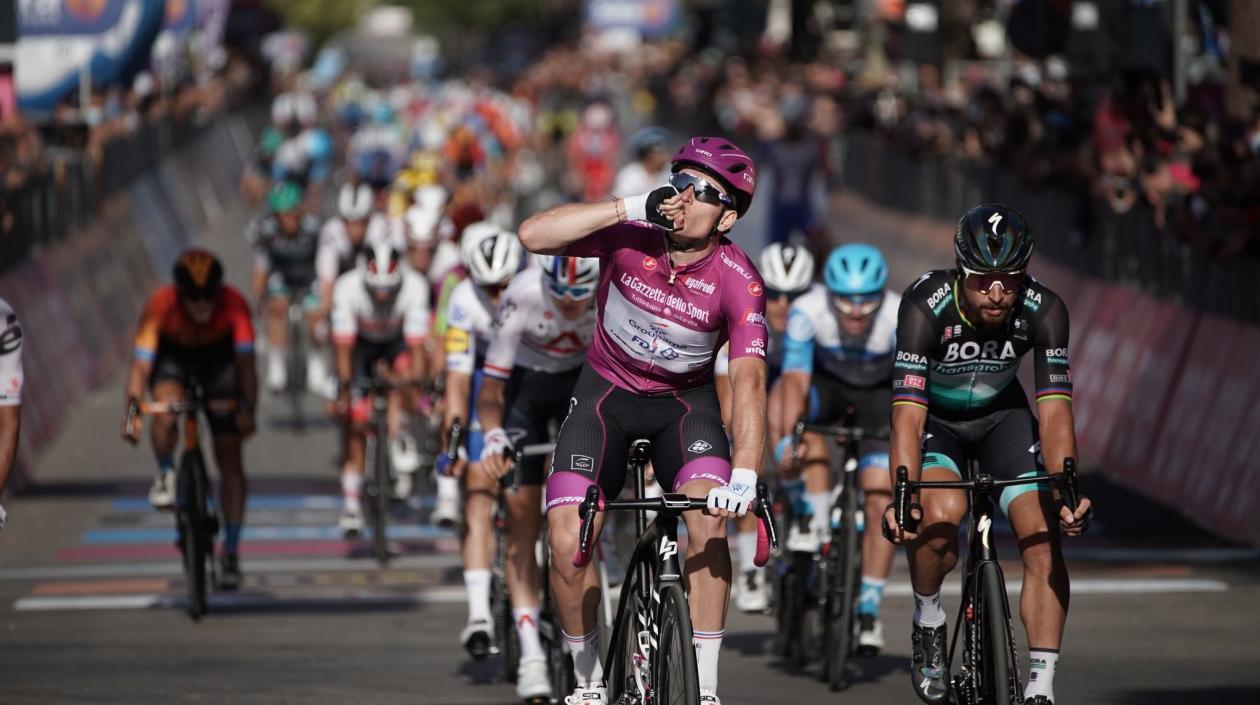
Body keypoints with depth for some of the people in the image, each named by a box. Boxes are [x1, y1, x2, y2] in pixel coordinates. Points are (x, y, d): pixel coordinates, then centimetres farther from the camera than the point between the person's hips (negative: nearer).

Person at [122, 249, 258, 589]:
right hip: (172, 356, -1)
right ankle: (166, 475, -3)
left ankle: (231, 552, 4)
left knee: (229, 456, -5)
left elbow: (245, 363, -35)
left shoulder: (234, 305, -31)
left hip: (218, 360, 1)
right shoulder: (160, 306, -33)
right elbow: (141, 365, -35)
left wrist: (247, 410, -50)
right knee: (166, 411, -34)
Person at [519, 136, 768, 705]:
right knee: (568, 545, -14)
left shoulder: (738, 281, -24)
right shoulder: (631, 236, -21)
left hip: (684, 401, -1)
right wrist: (633, 207, -38)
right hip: (606, 394, 1)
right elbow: (534, 235, -33)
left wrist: (744, 475, -45)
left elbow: (749, 380, -32)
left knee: (709, 519, -25)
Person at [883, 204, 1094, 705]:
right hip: (934, 417, -2)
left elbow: (1054, 409, -30)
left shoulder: (1043, 310, -26)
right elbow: (908, 410, -38)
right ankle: (927, 624, -2)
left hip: (1001, 414, 2)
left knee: (1045, 539, -14)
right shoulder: (926, 305, -33)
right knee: (942, 513, -31)